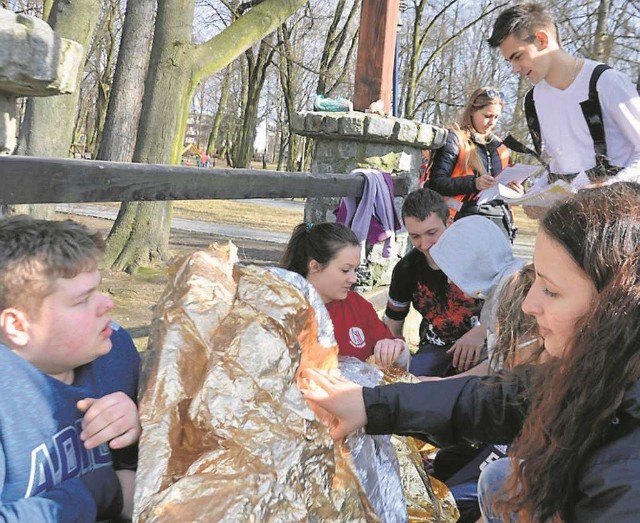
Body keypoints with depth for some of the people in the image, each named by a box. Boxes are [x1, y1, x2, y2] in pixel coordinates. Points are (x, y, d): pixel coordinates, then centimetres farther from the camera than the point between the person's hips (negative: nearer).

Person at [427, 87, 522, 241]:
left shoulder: (499, 147, 21)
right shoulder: (455, 140, 2)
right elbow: (437, 182, -8)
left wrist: (516, 190, 4)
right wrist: (474, 183, -21)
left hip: (500, 220, 6)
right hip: (469, 219, -6)